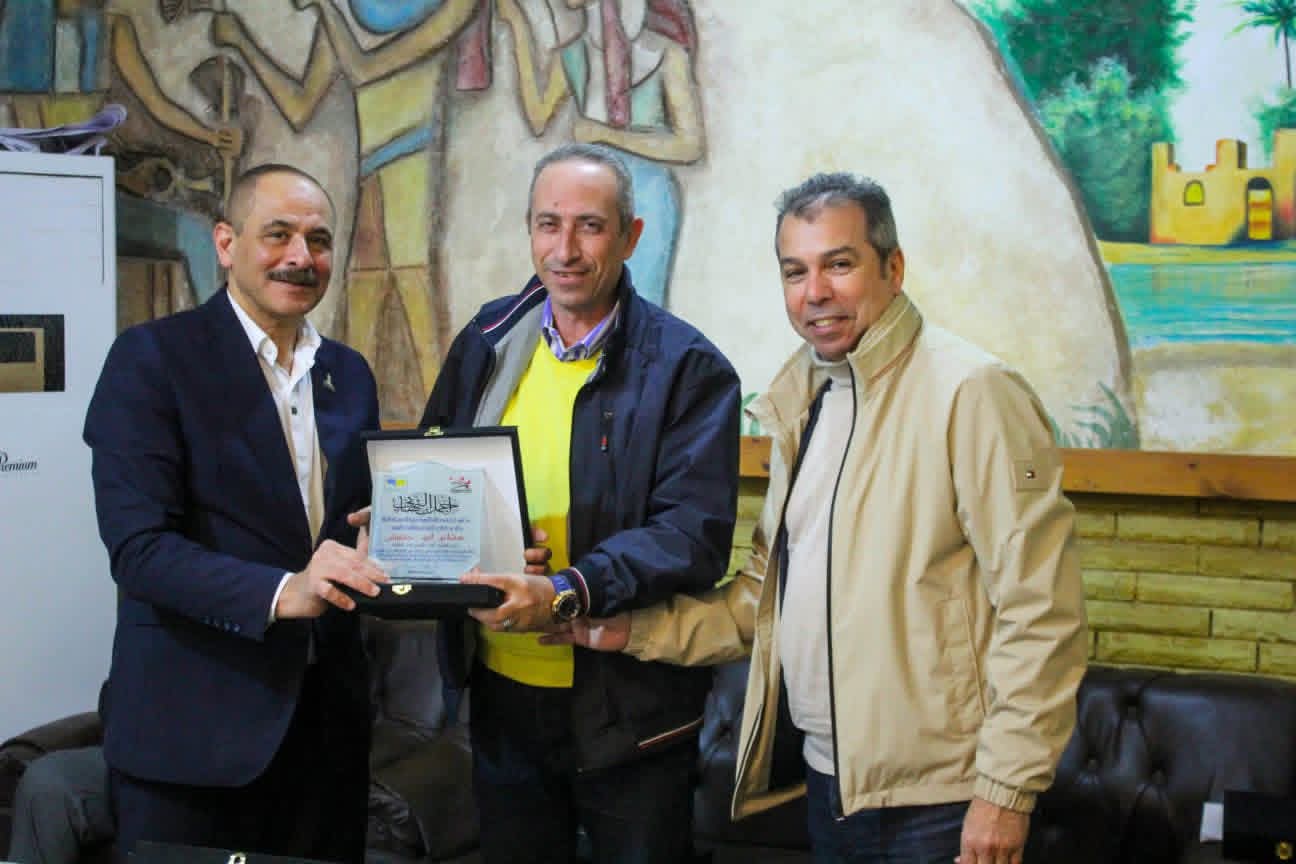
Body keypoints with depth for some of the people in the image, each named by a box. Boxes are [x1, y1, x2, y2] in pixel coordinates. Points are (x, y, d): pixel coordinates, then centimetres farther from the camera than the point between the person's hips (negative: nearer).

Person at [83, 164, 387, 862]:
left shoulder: (349, 374, 12)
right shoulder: (152, 358, -7)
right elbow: (137, 546, -16)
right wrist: (280, 592, -29)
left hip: (326, 718, 6)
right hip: (191, 724, -5)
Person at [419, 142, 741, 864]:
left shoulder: (688, 367, -10)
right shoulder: (488, 342, 6)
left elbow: (695, 533, -19)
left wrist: (566, 593, -32)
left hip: (630, 709, -4)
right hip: (501, 694, 5)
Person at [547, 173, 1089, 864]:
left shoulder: (972, 392, -14)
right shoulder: (802, 403, 12)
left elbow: (1039, 608, -17)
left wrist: (1007, 789, -17)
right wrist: (640, 631, 5)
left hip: (932, 801, -7)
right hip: (825, 779, 7)